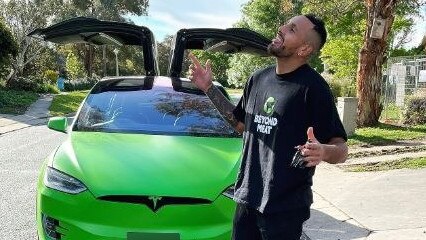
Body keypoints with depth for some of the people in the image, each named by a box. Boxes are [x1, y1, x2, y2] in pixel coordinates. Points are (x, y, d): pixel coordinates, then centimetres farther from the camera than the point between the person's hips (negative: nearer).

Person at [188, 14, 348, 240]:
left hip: (285, 205, -6)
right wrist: (208, 88, 10)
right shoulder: (258, 78, 5)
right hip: (247, 197, 6)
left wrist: (323, 152, -37)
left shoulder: (312, 87, -14)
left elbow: (341, 149, -14)